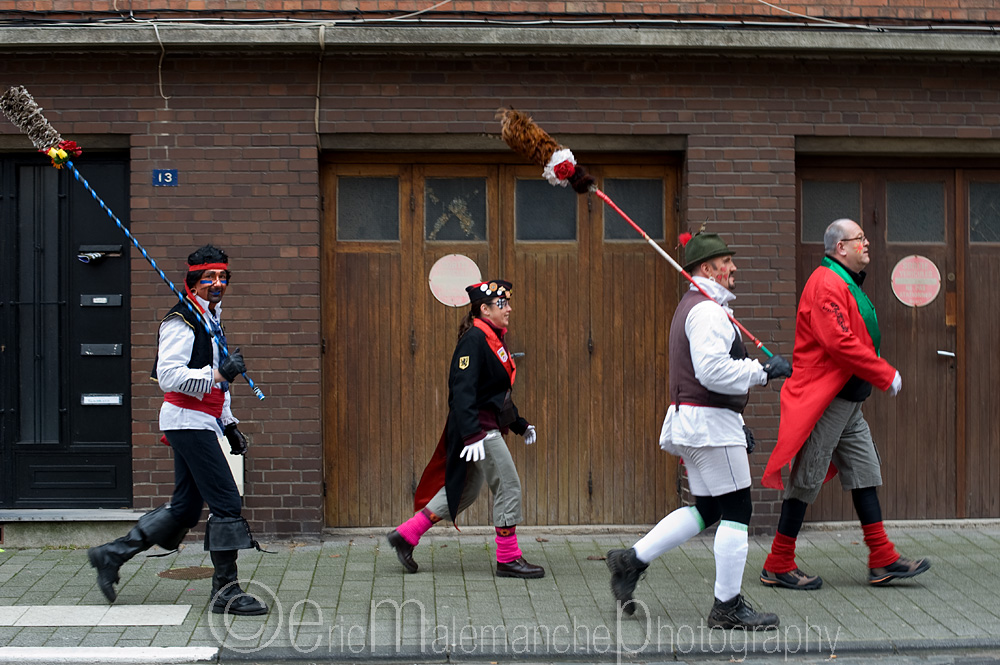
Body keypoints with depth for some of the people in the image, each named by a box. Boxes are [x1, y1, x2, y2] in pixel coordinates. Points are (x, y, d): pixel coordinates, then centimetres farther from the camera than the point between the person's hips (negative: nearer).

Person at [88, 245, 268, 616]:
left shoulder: (211, 322, 19)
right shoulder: (181, 321, -12)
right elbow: (169, 375, -23)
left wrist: (229, 425, 23)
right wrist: (218, 373, -28)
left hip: (201, 424, 10)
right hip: (189, 421, -10)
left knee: (185, 508, 11)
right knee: (226, 503, -11)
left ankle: (112, 555, 20)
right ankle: (226, 591, -5)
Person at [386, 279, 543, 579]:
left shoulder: (493, 339, 16)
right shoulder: (474, 340, -15)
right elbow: (462, 390, -23)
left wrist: (520, 424, 26)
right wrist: (472, 435, -30)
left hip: (489, 427, 10)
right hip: (478, 429, -10)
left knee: (464, 492, 12)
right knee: (508, 486, -4)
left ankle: (406, 534, 17)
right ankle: (508, 558, 6)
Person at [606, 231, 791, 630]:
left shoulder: (692, 307, 20)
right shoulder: (707, 310, -14)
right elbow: (713, 371, -27)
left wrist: (735, 422, 23)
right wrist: (764, 371, -18)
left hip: (690, 420, 11)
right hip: (709, 422, -11)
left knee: (706, 510, 14)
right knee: (736, 510, -4)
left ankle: (632, 561, 14)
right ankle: (728, 606, 2)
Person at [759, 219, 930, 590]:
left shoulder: (845, 284, 19)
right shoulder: (827, 284, -16)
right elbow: (839, 343, -25)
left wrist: (880, 373, 11)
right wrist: (886, 375, -18)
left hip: (846, 399, 11)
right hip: (824, 399, -11)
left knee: (864, 472, 10)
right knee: (808, 479, -5)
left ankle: (883, 560, 16)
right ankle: (778, 566, 4)